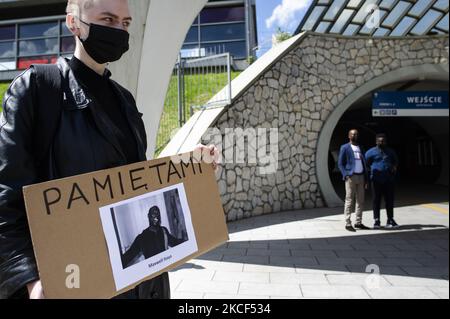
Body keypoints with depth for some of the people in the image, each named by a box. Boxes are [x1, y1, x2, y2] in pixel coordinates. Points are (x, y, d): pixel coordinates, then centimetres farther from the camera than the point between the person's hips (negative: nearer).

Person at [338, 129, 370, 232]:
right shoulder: (345, 148, 1)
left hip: (361, 176, 6)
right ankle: (348, 223, -1)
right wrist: (346, 175, -15)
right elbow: (340, 163, -2)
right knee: (349, 200, -5)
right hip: (351, 177, -6)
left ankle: (358, 222, 15)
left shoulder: (360, 148, 18)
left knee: (360, 201, 7)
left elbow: (364, 164, 18)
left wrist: (366, 178, 11)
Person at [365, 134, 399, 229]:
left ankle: (390, 220, 16)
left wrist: (395, 167, 6)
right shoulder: (371, 152, 2)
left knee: (389, 200, 6)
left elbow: (396, 161, 25)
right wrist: (373, 170, -6)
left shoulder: (390, 152, 13)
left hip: (389, 180, 3)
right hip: (377, 180, -3)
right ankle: (377, 220, 9)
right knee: (377, 200, 1)